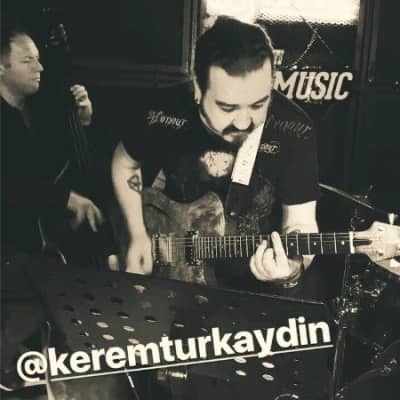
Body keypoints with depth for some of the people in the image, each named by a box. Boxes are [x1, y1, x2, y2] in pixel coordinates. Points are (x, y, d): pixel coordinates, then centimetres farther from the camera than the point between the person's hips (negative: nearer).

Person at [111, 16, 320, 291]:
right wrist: (138, 235, -4)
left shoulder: (294, 131, -20)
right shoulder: (161, 113, -17)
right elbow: (125, 164, 4)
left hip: (256, 269, 2)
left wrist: (292, 268, -36)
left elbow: (300, 221, -15)